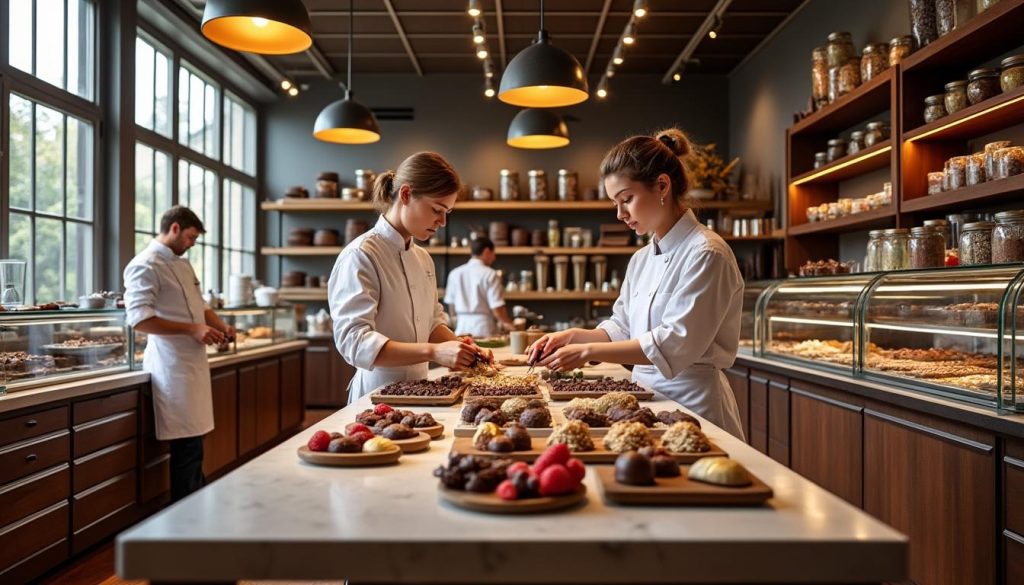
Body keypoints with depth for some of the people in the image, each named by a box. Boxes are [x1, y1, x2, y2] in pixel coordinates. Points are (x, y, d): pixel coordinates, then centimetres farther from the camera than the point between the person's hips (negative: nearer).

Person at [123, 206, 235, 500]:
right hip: (173, 366, -9)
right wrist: (191, 330, -21)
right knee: (187, 445, -6)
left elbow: (200, 306, 26)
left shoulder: (183, 265, 18)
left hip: (193, 363, 9)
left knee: (193, 441, 15)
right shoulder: (146, 266, -11)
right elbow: (139, 319, -20)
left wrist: (221, 326, 7)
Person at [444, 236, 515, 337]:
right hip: (484, 328, -5)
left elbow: (451, 305, 11)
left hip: (462, 328, 5)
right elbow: (497, 308, -12)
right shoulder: (490, 274, -9)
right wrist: (508, 324, 7)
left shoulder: (455, 273, 5)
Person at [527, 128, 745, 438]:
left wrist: (588, 350, -22)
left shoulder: (705, 253, -15)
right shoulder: (641, 260, 10)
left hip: (692, 404, -6)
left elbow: (674, 344, -22)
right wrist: (573, 336, -3)